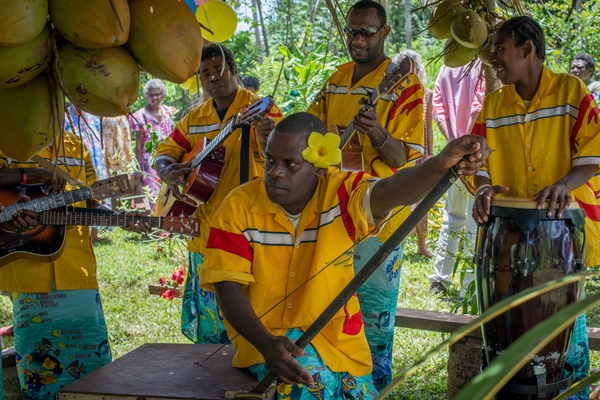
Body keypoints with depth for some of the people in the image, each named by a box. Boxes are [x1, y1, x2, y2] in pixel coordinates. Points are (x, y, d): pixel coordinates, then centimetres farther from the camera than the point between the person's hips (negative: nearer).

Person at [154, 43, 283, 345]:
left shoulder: (260, 109, -4)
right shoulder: (194, 119, 13)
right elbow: (166, 149, 19)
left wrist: (269, 141, -41)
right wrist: (166, 169, -5)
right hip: (205, 235, 6)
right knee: (206, 322, 13)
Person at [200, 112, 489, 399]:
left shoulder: (340, 194, -10)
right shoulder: (239, 206, -11)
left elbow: (390, 191, -31)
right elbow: (227, 287, -15)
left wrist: (442, 164, -54)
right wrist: (265, 343, -32)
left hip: (338, 337, 3)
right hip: (265, 333, -2)